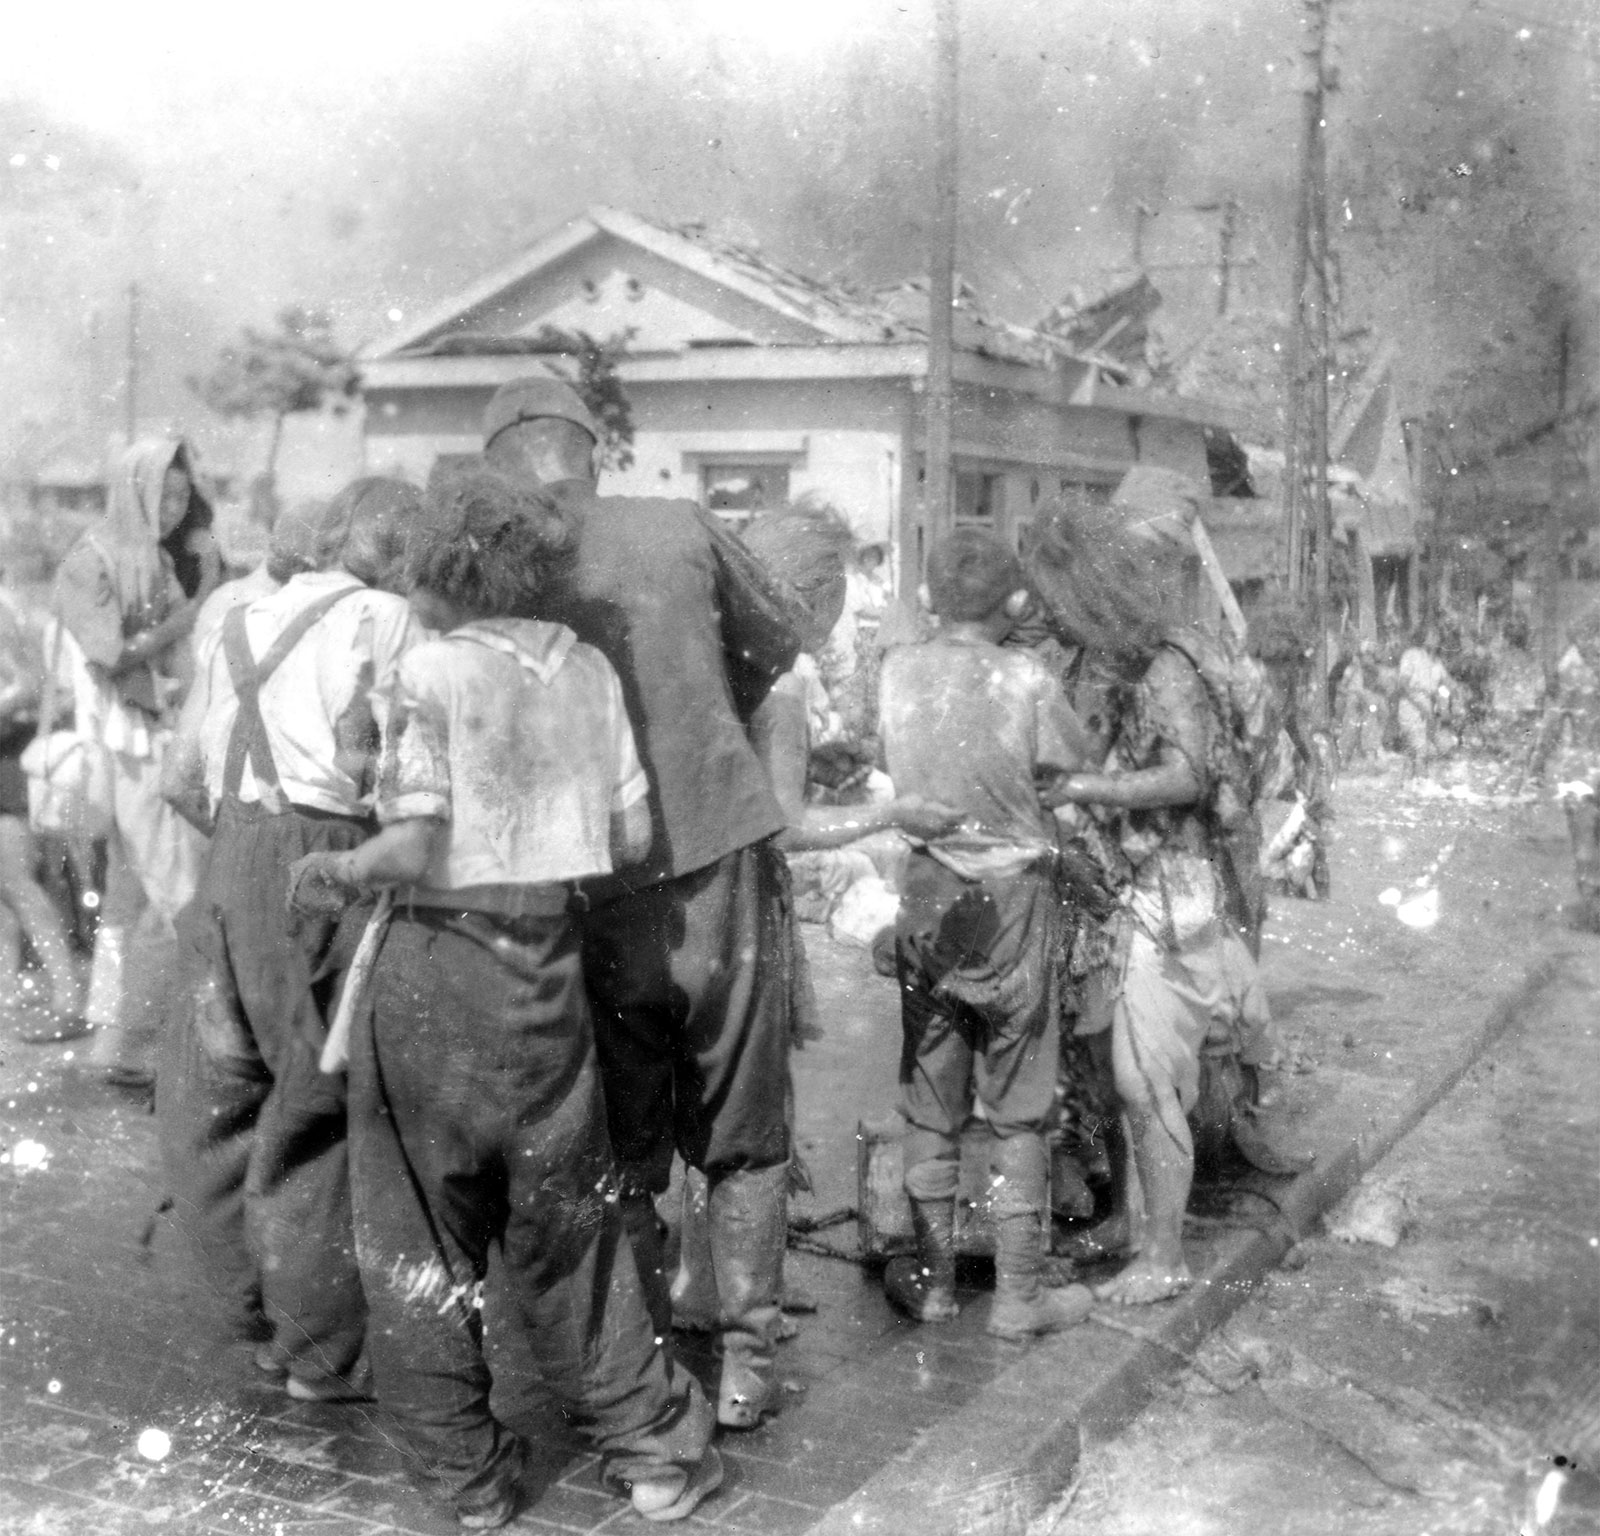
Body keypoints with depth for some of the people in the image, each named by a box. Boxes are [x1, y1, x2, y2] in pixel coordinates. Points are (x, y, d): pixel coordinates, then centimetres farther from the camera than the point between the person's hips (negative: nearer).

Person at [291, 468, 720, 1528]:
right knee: (567, 1220, 17)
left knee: (423, 1234, 11)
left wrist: (340, 870, 1)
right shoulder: (588, 668, 3)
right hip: (549, 960, 4)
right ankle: (657, 1447, 21)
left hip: (439, 960, -4)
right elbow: (632, 839, 3)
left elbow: (413, 848, -17)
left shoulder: (436, 669, -10)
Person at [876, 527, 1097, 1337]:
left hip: (928, 897, 3)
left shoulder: (899, 671, -5)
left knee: (930, 1106, 14)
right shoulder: (1026, 679, -14)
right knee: (1018, 1113, 9)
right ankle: (1019, 1294, 16)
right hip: (1014, 899, -3)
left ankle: (931, 1280, 24)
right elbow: (1080, 770, -4)